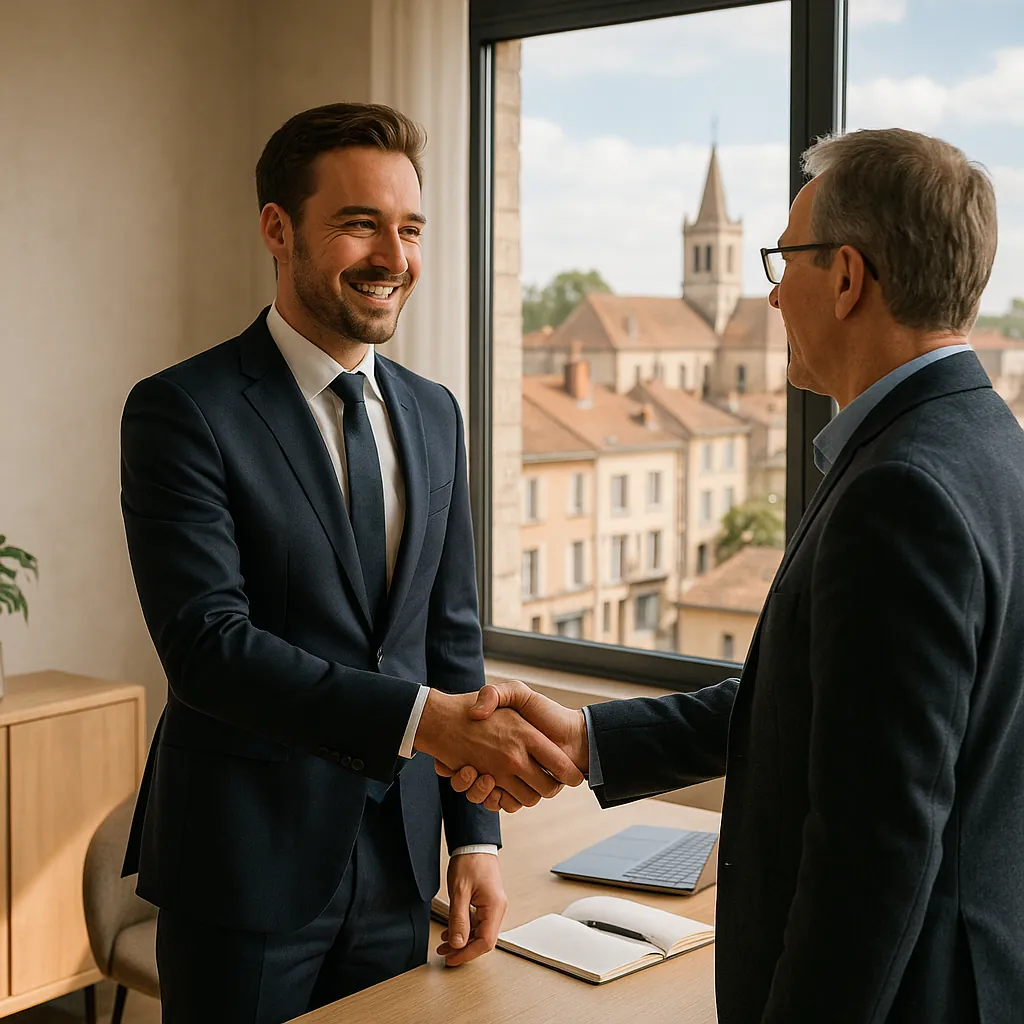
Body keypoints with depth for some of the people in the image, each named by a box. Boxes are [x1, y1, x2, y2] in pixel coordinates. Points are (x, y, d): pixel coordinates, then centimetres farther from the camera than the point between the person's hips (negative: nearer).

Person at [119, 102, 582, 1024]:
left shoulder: (434, 414, 8)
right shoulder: (184, 411, -11)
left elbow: (451, 636, 10)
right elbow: (207, 642, -21)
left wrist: (476, 838, 5)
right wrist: (425, 719, -31)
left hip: (397, 870, 5)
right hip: (247, 870, -5)